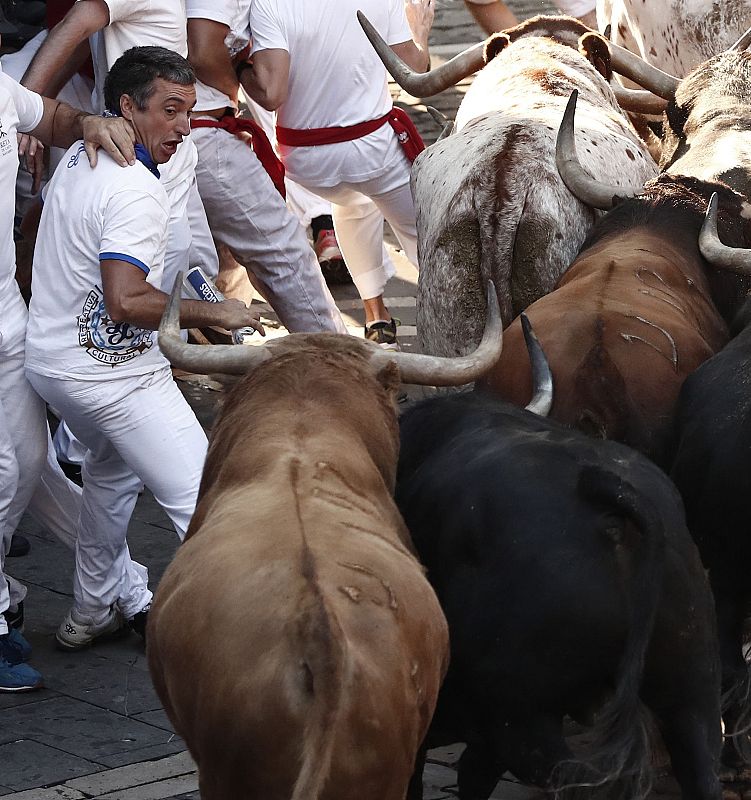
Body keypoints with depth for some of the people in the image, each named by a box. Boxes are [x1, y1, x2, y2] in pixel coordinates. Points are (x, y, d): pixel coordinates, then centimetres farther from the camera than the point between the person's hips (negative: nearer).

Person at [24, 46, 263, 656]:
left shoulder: (78, 158, 7)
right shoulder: (137, 191, -23)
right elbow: (127, 300, -32)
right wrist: (212, 313, -22)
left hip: (50, 356, 10)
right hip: (110, 372, -10)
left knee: (114, 465, 34)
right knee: (204, 503, -12)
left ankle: (96, 608, 43)